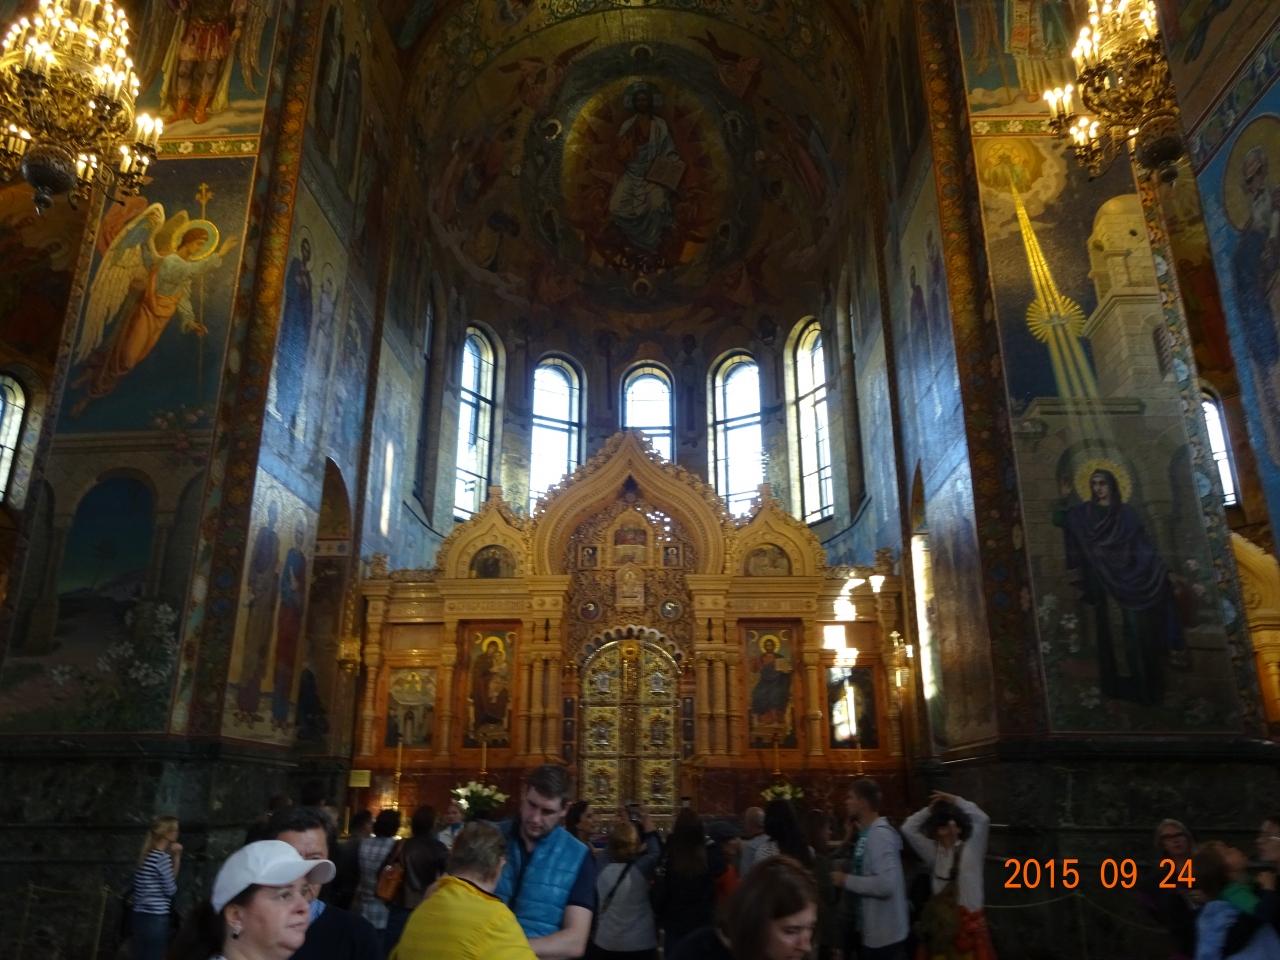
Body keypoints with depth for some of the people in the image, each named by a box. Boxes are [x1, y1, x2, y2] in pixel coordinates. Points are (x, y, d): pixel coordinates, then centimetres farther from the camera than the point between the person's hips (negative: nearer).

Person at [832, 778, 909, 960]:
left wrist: (846, 880, -21)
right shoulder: (866, 833, 10)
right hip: (869, 931, 9)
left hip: (884, 935, -9)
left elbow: (886, 884, -30)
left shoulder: (880, 834, -20)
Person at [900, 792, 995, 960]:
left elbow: (983, 820, -16)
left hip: (969, 921, -3)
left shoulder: (971, 849, -3)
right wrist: (930, 809, 4)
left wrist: (956, 801, -8)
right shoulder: (933, 851, 7)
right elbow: (908, 828, 6)